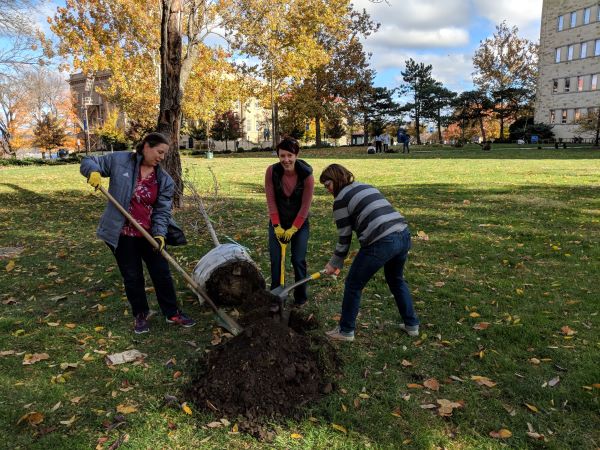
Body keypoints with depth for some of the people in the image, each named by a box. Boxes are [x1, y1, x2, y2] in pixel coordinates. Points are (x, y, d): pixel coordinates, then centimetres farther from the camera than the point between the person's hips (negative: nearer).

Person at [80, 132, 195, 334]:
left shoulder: (164, 180, -1)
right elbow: (88, 161, 2)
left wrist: (160, 233, -18)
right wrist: (93, 171, -21)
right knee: (132, 277, 10)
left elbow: (163, 210, -3)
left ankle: (172, 313, 24)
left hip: (149, 234, 2)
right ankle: (140, 315, 29)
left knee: (162, 273, 7)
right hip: (122, 234, -2)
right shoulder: (119, 160, -7)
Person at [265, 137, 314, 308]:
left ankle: (301, 297, 18)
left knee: (298, 260, 0)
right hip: (277, 222, 2)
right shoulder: (272, 171, -16)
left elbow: (305, 205, -15)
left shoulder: (306, 174, -20)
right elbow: (271, 200, -12)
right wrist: (276, 226, -14)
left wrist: (293, 229, -14)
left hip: (300, 223, -1)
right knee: (275, 259, 3)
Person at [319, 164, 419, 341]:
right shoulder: (367, 187, 23)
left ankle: (346, 331, 24)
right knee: (396, 280, 31)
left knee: (353, 285, 11)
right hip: (404, 235, 8)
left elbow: (344, 238, 2)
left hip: (381, 243, -8)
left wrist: (334, 263, 15)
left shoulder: (341, 199, 0)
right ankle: (411, 325, 39)